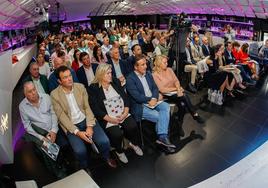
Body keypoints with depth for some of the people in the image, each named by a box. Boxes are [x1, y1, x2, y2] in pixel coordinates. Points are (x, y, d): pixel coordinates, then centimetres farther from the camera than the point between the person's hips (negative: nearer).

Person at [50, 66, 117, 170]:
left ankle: (106, 157, 19)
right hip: (71, 125, -2)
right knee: (80, 150, -23)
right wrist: (77, 132, -19)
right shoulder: (55, 94, -9)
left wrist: (89, 126, -13)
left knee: (104, 141, -16)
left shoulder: (80, 87, 0)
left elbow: (87, 107, -1)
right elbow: (62, 116, -10)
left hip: (86, 120, 2)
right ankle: (84, 167, 11)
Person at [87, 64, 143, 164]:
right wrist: (111, 119, -15)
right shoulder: (93, 88, -4)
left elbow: (125, 97, 8)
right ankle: (119, 151, 8)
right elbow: (95, 109, -10)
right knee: (117, 134, -26)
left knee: (132, 127, -20)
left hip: (123, 114, 4)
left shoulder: (115, 82, 11)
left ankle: (134, 144, 13)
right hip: (107, 118, -4)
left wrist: (125, 112, -7)